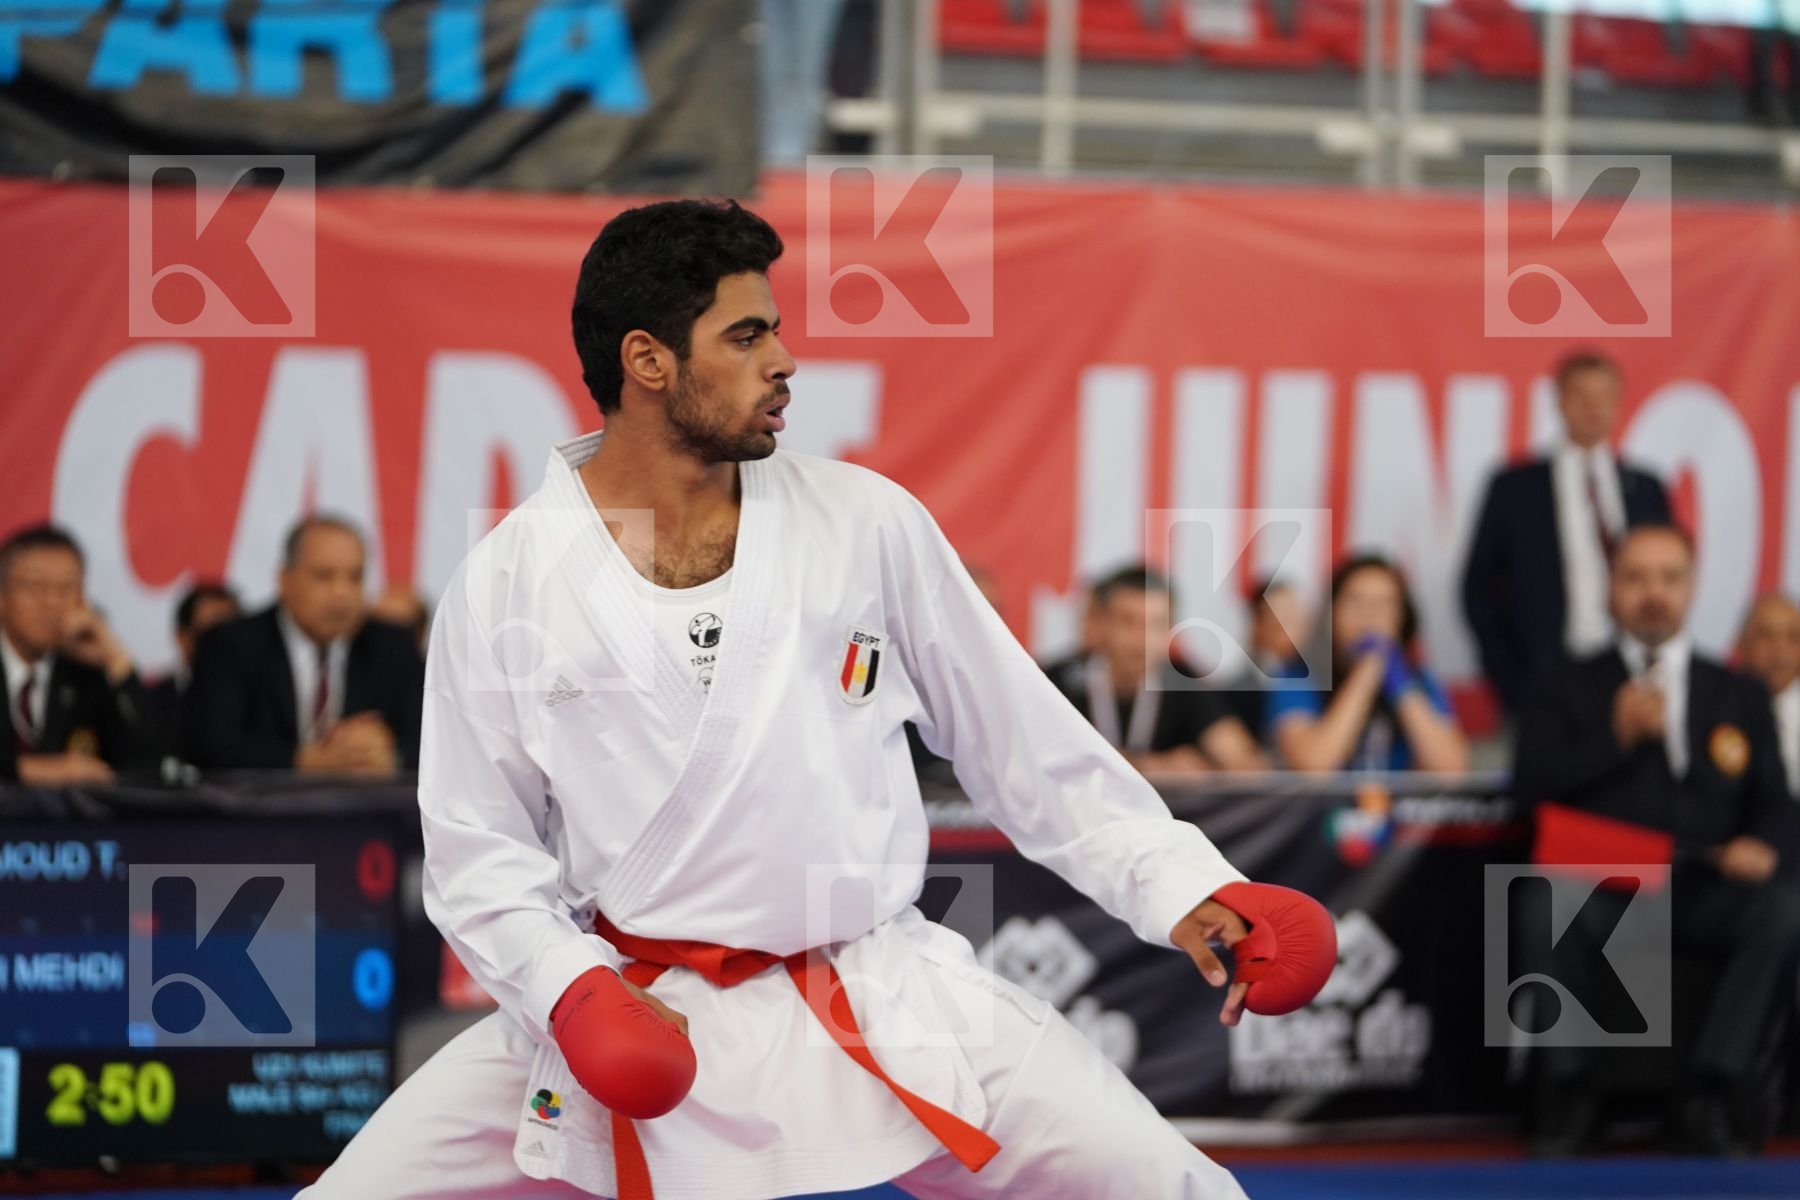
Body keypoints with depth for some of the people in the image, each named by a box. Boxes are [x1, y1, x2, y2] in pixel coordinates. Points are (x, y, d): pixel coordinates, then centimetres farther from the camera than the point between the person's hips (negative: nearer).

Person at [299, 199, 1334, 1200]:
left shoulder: (865, 523, 0)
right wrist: (569, 985, -14)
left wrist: (1175, 885, 1)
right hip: (632, 1015, 0)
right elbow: (479, 845, 3)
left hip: (881, 1004, 0)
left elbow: (1024, 739, 7)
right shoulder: (510, 581, -3)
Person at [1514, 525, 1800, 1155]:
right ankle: (1568, 1088, -18)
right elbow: (1531, 789, 1)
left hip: (1706, 889, 2)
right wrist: (1618, 735, -10)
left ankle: (1715, 1093, -26)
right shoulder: (1568, 690, 16)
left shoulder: (1741, 695, 21)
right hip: (1601, 885, -1)